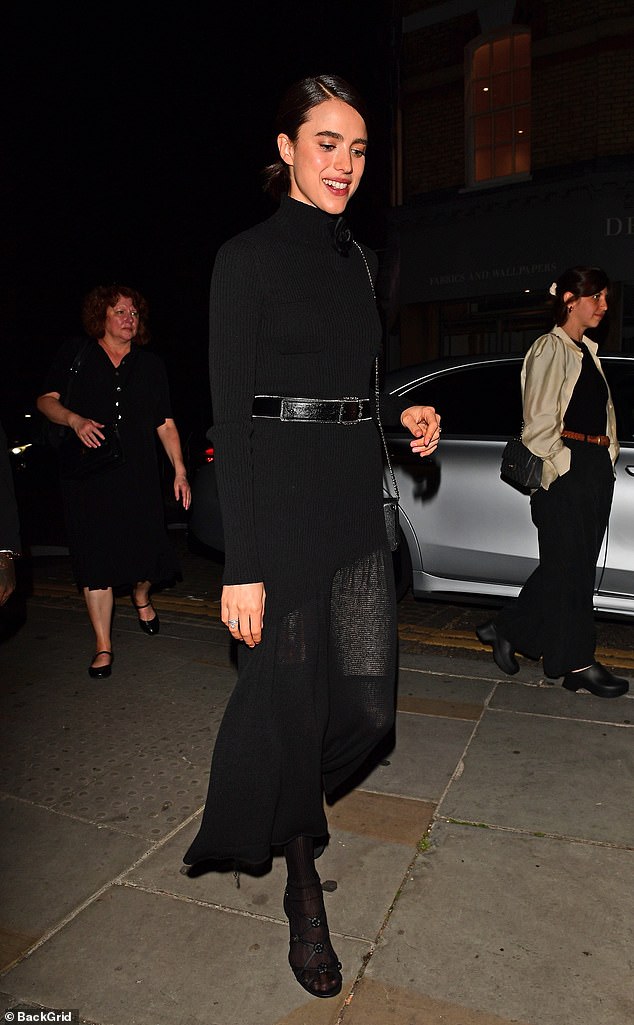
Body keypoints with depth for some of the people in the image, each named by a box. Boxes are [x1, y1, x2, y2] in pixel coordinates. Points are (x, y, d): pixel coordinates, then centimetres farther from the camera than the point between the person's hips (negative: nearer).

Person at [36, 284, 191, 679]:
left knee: (145, 548, 3)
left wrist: (180, 471, 4)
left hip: (139, 475, 2)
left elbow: (165, 424, 10)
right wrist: (75, 420, -14)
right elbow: (46, 401, 7)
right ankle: (103, 646, 10)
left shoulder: (151, 365, 11)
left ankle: (141, 598, 40)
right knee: (96, 560, -1)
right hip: (89, 476, -1)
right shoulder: (75, 356, 6)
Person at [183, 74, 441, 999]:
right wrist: (244, 566, -16)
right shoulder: (247, 257, -5)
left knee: (369, 700, 9)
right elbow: (232, 418, -11)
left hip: (357, 498, 7)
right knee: (288, 698, 4)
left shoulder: (358, 259, 16)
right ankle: (303, 890, 30)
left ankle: (282, 807, 41)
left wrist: (408, 418, 2)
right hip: (282, 500, -6)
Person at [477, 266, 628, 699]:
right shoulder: (550, 348, -6)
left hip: (596, 468, 9)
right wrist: (560, 464, -15)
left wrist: (609, 451, 11)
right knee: (569, 565, -1)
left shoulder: (588, 351, 21)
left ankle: (508, 629, 21)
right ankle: (578, 662, 9)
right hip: (566, 468, -9)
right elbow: (540, 421, -13)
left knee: (576, 563, 10)